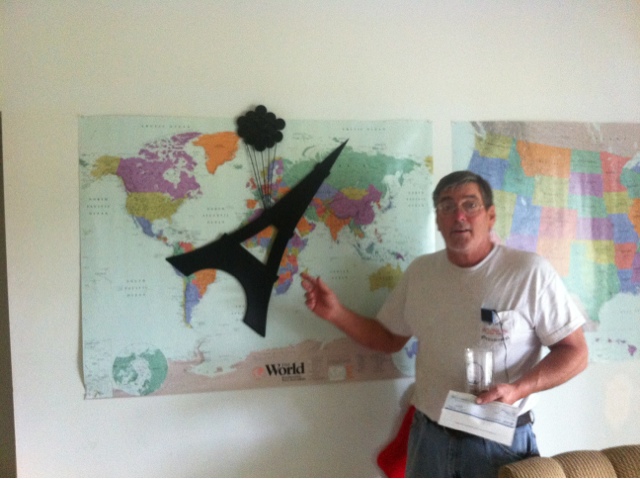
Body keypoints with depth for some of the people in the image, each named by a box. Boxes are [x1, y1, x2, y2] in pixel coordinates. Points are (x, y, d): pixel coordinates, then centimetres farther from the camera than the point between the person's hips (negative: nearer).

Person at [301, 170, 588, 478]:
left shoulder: (530, 271, -13)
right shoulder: (419, 271, 2)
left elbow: (574, 353, -9)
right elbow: (389, 338, 11)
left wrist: (517, 389, -23)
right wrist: (336, 313, -3)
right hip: (429, 437, 4)